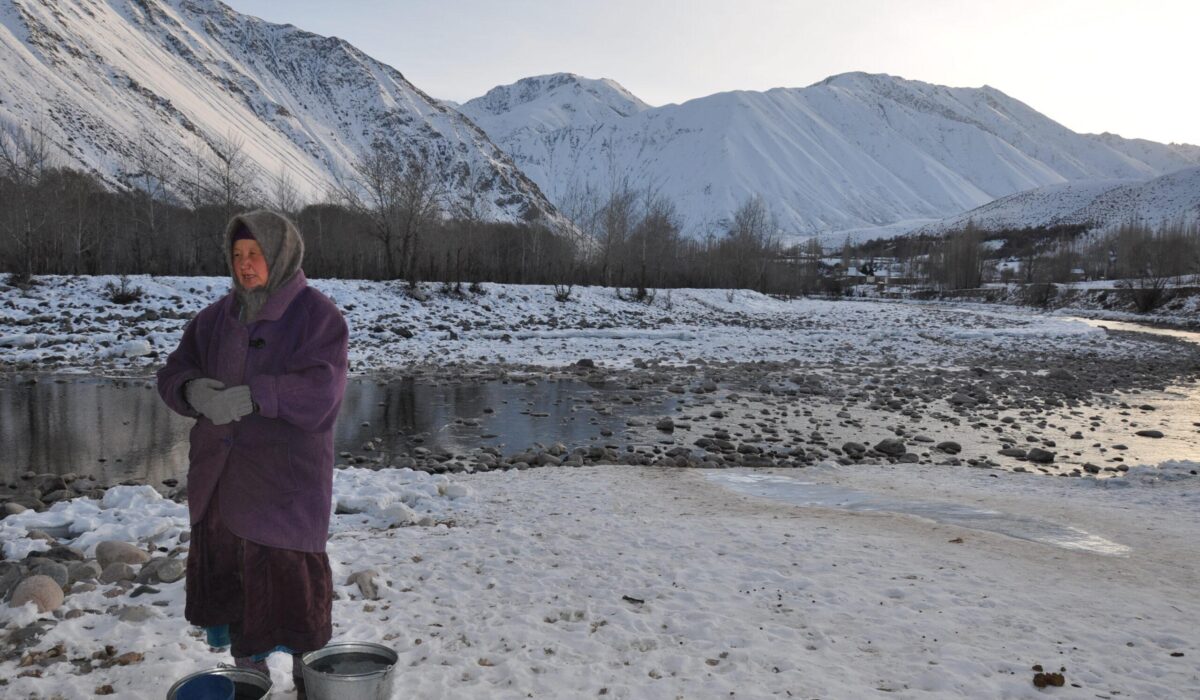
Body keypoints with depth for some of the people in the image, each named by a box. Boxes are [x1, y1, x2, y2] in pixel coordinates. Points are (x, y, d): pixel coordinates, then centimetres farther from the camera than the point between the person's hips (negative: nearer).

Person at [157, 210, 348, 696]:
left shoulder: (316, 315, -8)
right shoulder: (218, 317, 11)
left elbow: (320, 387, -19)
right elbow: (172, 372, 10)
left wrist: (250, 396, -27)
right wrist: (194, 389, -14)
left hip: (286, 477, -6)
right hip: (220, 474, 6)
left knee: (290, 576, -3)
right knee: (228, 568, 15)